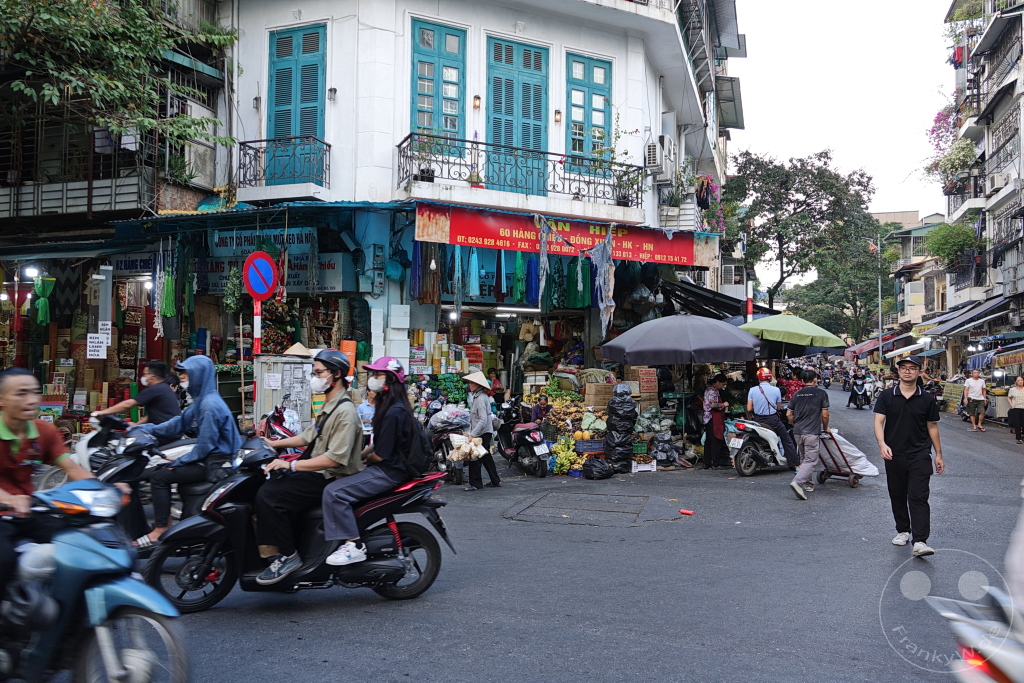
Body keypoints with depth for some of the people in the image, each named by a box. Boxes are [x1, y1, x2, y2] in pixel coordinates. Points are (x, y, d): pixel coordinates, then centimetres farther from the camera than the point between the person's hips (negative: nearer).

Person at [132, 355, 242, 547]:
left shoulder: (210, 404, -20)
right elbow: (178, 423, 16)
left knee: (159, 477, -10)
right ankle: (165, 519, 25)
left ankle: (160, 530, -3)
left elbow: (204, 445, -20)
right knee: (163, 468, 21)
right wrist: (146, 429, 10)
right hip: (209, 457, 11)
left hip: (215, 463, -11)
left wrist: (179, 462, -10)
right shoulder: (201, 400, 12)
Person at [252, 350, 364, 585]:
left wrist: (291, 465, -26)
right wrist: (274, 444, 15)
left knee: (268, 495, -19)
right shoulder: (328, 406, 15)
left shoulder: (345, 412, -18)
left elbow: (335, 458, -26)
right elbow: (309, 436, 23)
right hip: (319, 473, 11)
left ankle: (287, 555, -11)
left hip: (331, 479, -11)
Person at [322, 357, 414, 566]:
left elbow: (381, 455, -20)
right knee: (339, 482, 19)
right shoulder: (389, 406, 13)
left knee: (334, 492, -21)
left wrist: (364, 457, 0)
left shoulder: (394, 413, -20)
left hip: (390, 471, -11)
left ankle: (354, 546, -19)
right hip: (387, 467, 11)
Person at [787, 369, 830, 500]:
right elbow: (825, 415, -3)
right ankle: (797, 482, -24)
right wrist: (825, 428, 14)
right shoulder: (821, 393, -3)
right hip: (812, 432, -5)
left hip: (797, 432, 5)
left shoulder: (797, 394, 9)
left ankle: (807, 484, 26)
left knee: (804, 458, 19)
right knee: (810, 460, -6)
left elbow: (789, 413, 10)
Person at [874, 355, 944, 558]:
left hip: (919, 455, -1)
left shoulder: (927, 399, 3)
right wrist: (882, 444, -24)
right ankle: (903, 530, 30)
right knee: (897, 496, 13)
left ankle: (920, 541, -14)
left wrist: (938, 454, 11)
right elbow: (878, 422, -7)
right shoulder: (886, 396, 1)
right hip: (894, 455, 2)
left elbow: (932, 427, 10)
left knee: (919, 497, -10)